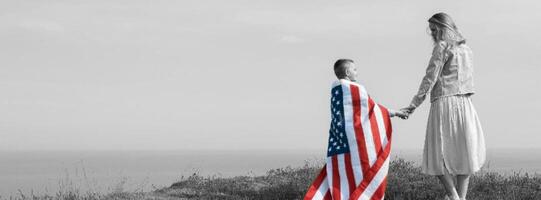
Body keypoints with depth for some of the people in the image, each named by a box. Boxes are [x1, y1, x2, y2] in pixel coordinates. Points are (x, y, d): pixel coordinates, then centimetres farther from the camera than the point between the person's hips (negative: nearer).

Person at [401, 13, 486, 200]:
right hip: (464, 104, 6)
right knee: (463, 154, 8)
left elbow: (430, 78, -10)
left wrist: (414, 103, -8)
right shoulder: (466, 49, 17)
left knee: (437, 156, 1)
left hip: (444, 102, -6)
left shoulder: (442, 46, -4)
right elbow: (467, 80, 18)